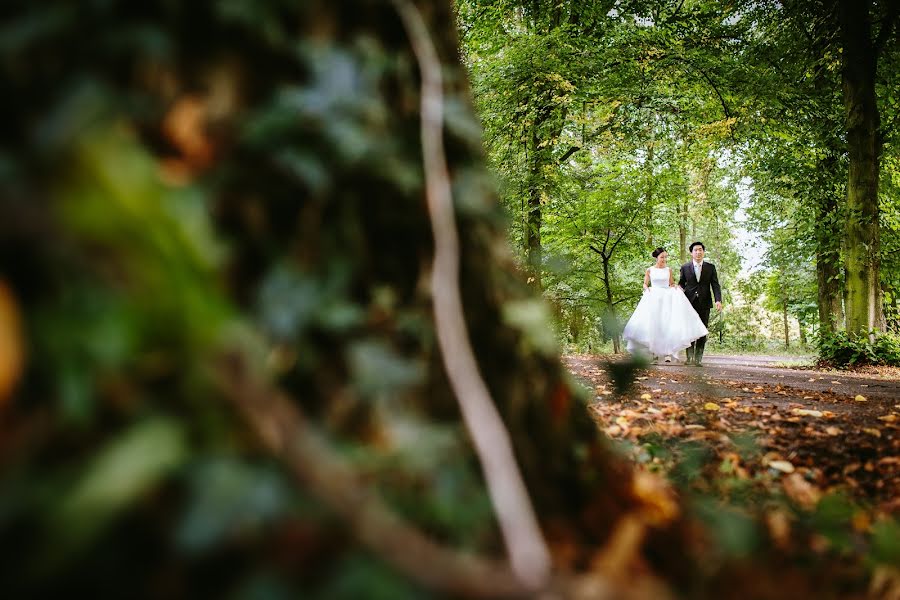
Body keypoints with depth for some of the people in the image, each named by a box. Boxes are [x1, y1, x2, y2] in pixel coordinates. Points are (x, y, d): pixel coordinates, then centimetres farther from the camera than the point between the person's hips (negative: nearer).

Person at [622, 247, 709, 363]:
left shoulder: (668, 270, 10)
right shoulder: (649, 270, 6)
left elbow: (671, 284, 17)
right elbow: (645, 284, 10)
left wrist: (674, 287, -4)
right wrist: (647, 289, -11)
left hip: (667, 298, 1)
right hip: (653, 299, -1)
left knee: (667, 324, -11)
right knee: (653, 324, -4)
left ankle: (667, 352, -17)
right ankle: (654, 351, 5)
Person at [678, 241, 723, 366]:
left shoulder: (710, 267, 7)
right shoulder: (685, 267, 7)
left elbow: (715, 285, 2)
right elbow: (681, 283, 11)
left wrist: (718, 300, -11)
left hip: (704, 303, 0)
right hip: (689, 303, 0)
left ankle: (698, 358, 4)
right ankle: (690, 357, 5)